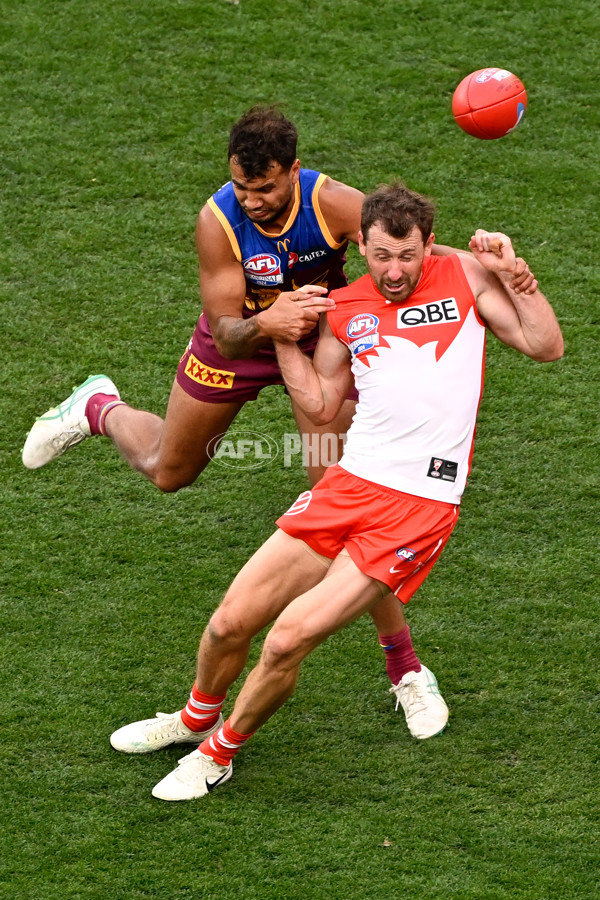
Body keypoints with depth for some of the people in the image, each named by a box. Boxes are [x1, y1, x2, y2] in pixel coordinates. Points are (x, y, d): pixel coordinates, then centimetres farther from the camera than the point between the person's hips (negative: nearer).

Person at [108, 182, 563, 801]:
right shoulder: (343, 308, 11)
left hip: (419, 506, -4)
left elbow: (546, 347, 1)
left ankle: (218, 753, 13)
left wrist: (513, 274, -12)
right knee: (231, 622, 4)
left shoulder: (464, 275, 2)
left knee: (287, 641, -13)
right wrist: (284, 336, 6)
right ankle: (197, 717, 37)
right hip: (348, 485, 4)